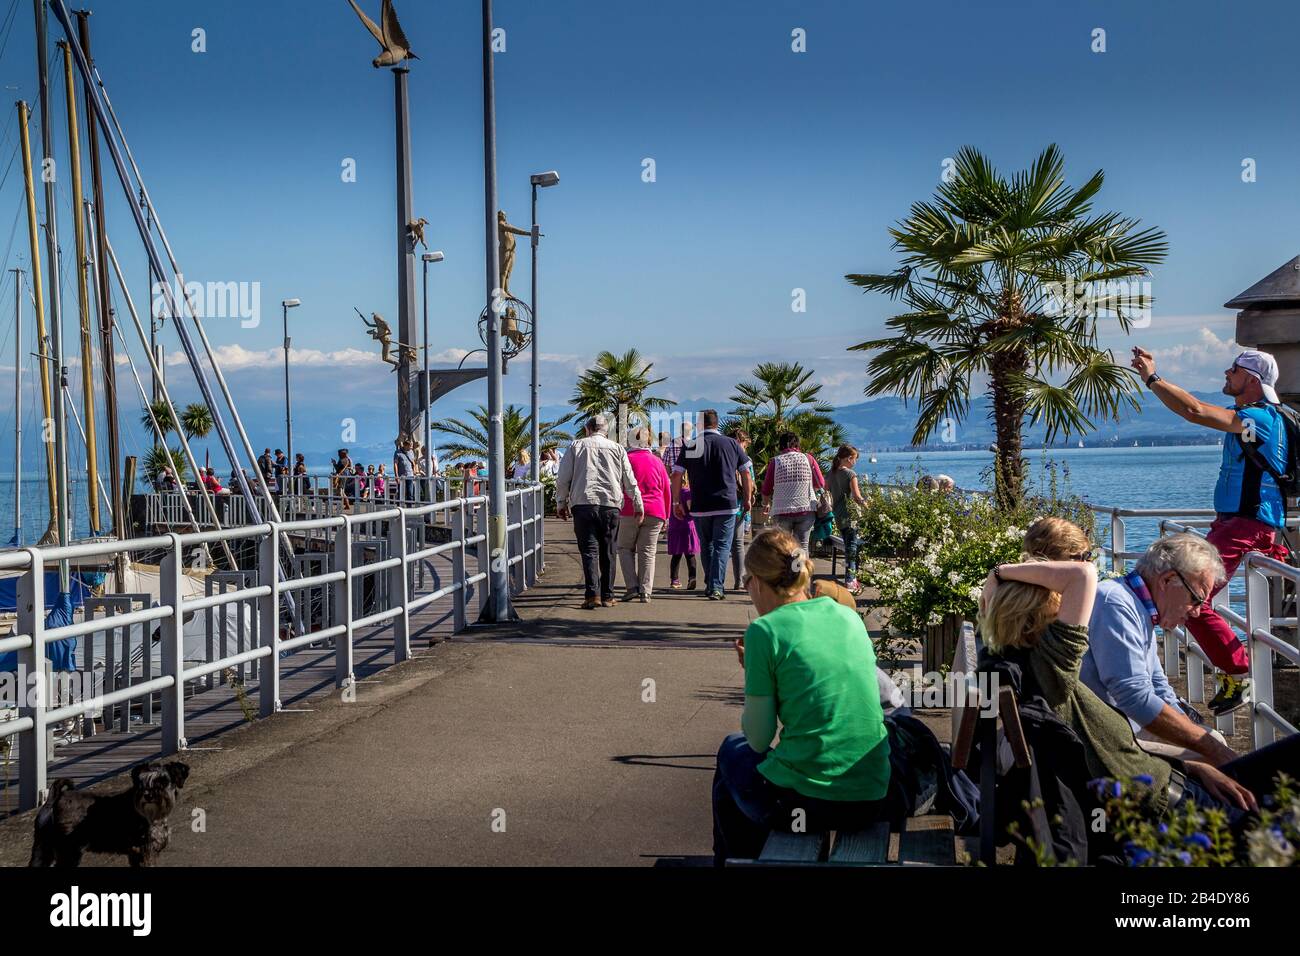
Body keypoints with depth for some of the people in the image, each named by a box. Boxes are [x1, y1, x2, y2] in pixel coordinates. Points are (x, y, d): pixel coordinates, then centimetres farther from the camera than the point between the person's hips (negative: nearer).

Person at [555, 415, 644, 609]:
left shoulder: (576, 446, 10)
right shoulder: (617, 449, 13)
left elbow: (563, 479, 7)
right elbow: (630, 481, 12)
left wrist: (561, 503, 16)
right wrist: (638, 506, 20)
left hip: (583, 504, -1)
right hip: (611, 505, 1)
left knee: (589, 550, -3)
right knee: (607, 552, 9)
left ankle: (593, 594, -17)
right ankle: (607, 596, 10)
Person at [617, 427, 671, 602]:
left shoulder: (626, 459, 2)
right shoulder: (657, 461, 10)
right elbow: (667, 490, 13)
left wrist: (616, 512, 7)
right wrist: (666, 515, 20)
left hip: (630, 511, -2)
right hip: (655, 513, 2)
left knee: (625, 548, 11)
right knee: (647, 552, 5)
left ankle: (632, 587, -2)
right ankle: (645, 592, -1)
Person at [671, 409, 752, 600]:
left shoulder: (690, 446, 2)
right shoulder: (732, 444, 4)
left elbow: (677, 475, -1)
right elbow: (746, 474, 7)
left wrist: (676, 502, 7)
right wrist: (748, 499, 17)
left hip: (699, 506, 1)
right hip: (727, 504, -1)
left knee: (706, 546, 16)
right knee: (722, 546, 1)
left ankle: (710, 585, 25)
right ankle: (717, 588, -8)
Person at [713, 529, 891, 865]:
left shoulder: (765, 630, -9)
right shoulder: (850, 617, 8)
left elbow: (759, 740, -6)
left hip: (803, 800, -6)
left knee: (732, 751, 27)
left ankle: (733, 858, 42)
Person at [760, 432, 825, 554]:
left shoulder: (775, 462, -1)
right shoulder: (808, 458, 1)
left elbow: (766, 490, 2)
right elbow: (820, 485, 2)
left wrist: (767, 504, 21)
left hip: (781, 511, 0)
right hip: (806, 509, 0)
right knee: (802, 546, 5)